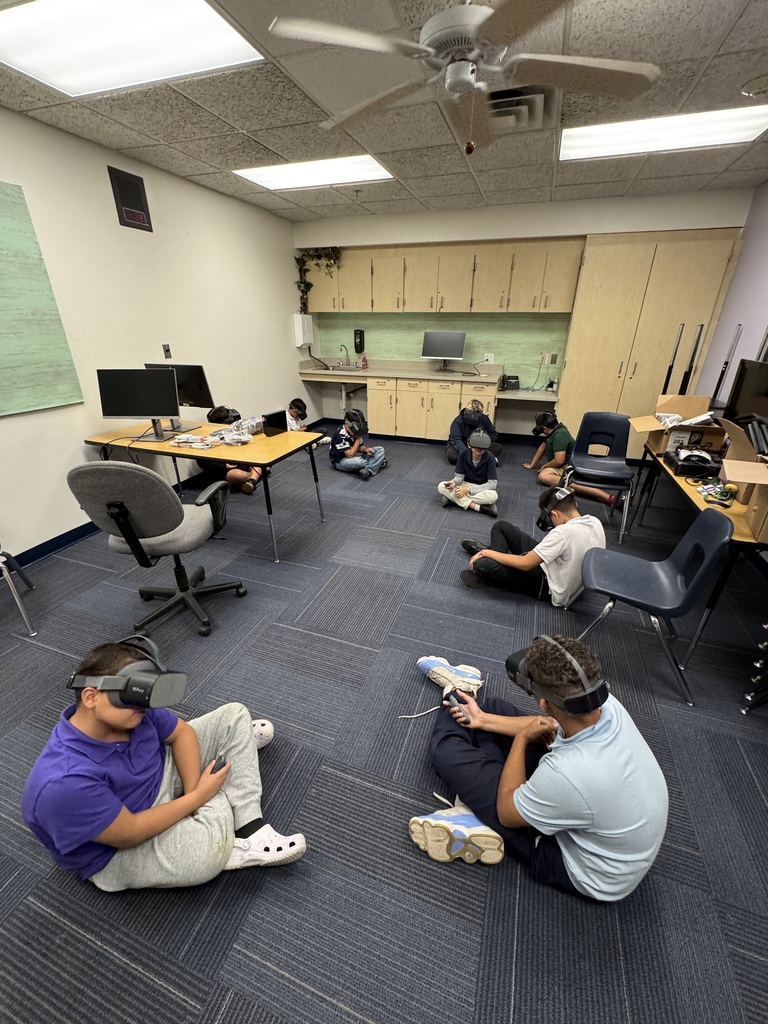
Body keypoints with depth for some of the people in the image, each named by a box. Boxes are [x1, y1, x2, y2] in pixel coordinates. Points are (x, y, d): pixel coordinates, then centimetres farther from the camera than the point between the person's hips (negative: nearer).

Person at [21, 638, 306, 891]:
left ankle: (251, 830, -1)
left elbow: (181, 732, -4)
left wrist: (192, 789, -16)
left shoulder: (133, 710, -18)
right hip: (123, 849, -6)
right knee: (207, 851, -35)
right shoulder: (64, 783, -36)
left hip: (162, 775, 7)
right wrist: (199, 796, -19)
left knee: (234, 715, -3)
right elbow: (131, 834, -28)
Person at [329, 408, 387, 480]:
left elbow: (359, 447, 9)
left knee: (380, 450, -8)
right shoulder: (341, 435, -28)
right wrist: (358, 439, -25)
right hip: (340, 460, -8)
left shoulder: (355, 431, -5)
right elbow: (350, 455, -30)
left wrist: (366, 449, -15)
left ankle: (369, 471, -31)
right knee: (359, 461, -44)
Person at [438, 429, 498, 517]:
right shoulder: (463, 454, -13)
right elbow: (459, 476, -7)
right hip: (465, 485, 3)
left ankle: (454, 499, -27)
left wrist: (469, 489, -28)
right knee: (441, 486, -25)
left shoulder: (489, 458, -19)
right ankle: (479, 507, -30)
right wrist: (454, 482, -33)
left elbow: (492, 484, -21)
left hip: (482, 488, -2)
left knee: (493, 496, -38)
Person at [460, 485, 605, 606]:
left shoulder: (563, 533, -33)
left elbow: (525, 564, -26)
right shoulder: (595, 522, -8)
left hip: (550, 589, -8)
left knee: (481, 563, -24)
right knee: (501, 527, 4)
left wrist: (487, 553, -16)